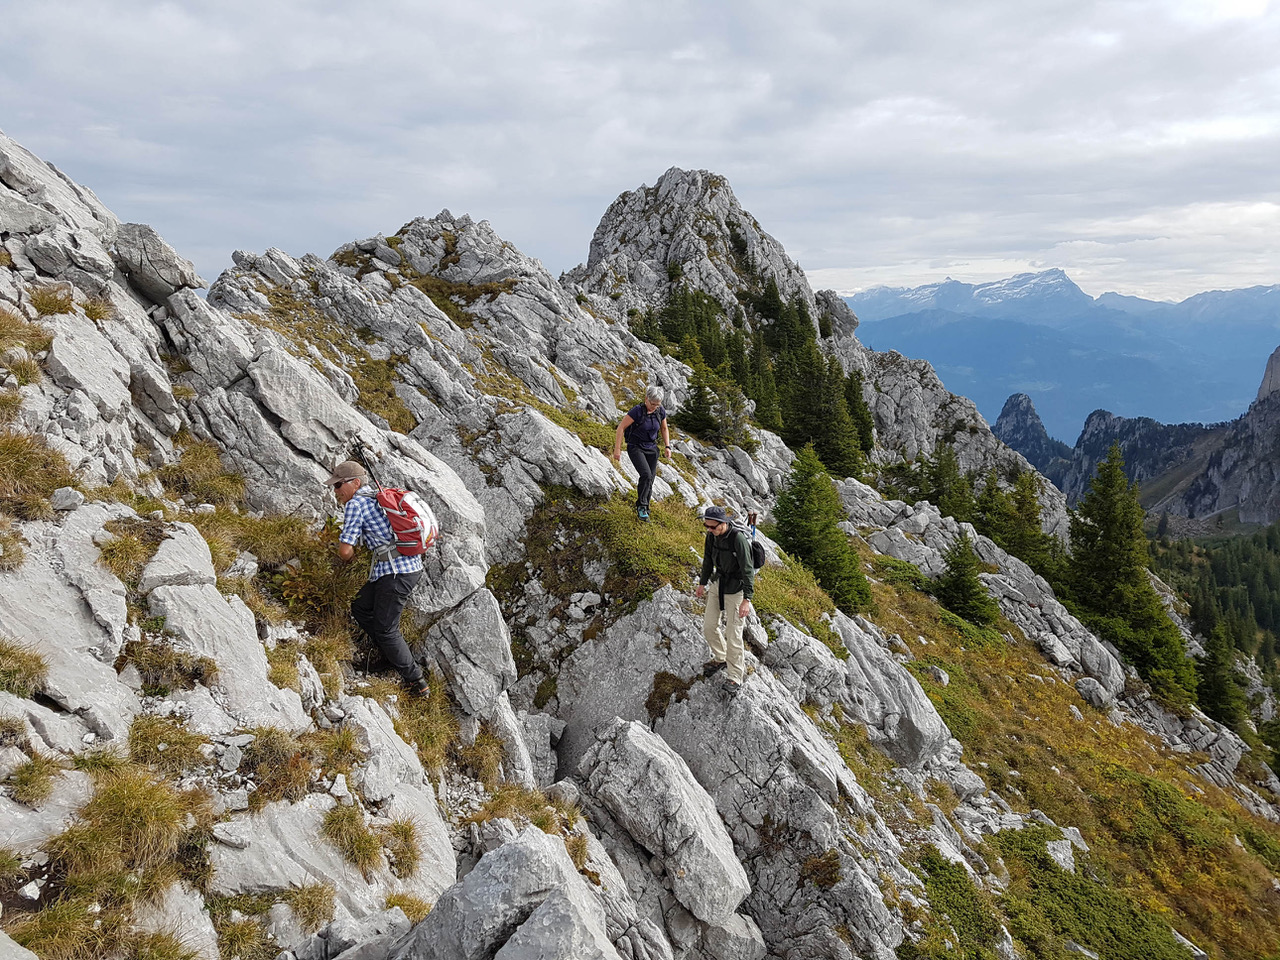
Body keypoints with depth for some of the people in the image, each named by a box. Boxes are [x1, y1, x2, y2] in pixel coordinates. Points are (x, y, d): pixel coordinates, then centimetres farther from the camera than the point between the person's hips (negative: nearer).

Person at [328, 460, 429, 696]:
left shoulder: (355, 504, -10)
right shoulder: (378, 497, 17)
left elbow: (345, 550, -13)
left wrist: (347, 558, 10)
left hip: (396, 573, -9)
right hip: (411, 565, 9)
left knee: (385, 629, 1)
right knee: (360, 608, 19)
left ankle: (416, 681, 9)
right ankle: (397, 657, 22)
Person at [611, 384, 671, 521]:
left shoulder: (661, 411, -5)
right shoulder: (637, 411, -20)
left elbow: (664, 429, 13)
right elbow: (621, 428, -16)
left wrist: (667, 446, 4)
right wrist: (617, 449, -16)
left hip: (651, 449, 5)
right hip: (635, 447, -5)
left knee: (649, 482, 2)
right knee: (646, 475, -24)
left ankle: (643, 510, 18)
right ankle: (641, 506, -9)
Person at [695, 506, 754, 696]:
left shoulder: (738, 538, -27)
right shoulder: (712, 535, -5)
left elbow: (747, 570, -26)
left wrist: (747, 599, -29)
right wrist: (702, 583, 21)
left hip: (735, 589, -7)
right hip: (717, 585, 7)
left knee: (733, 634, -4)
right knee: (709, 626, 14)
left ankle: (736, 677, 11)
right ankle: (720, 658, 40)